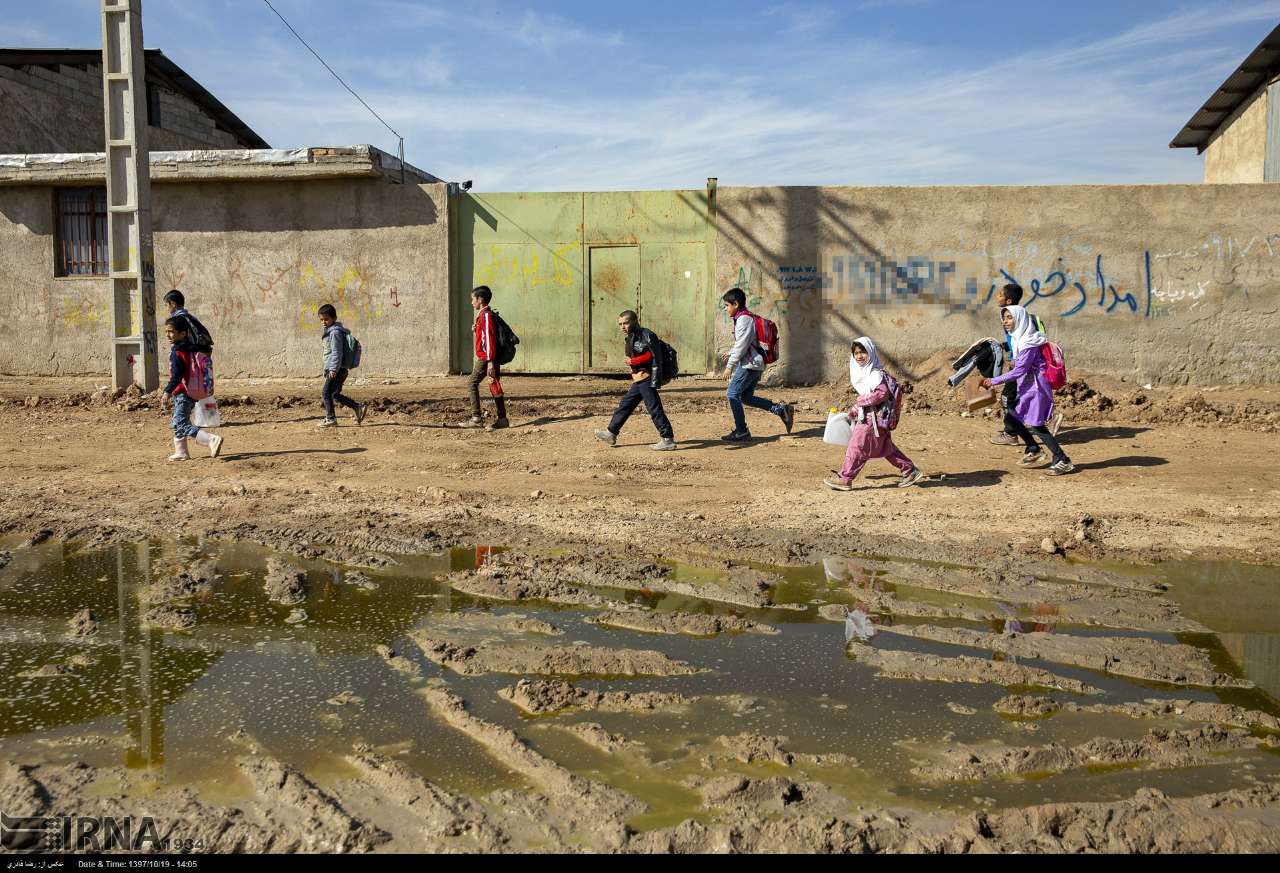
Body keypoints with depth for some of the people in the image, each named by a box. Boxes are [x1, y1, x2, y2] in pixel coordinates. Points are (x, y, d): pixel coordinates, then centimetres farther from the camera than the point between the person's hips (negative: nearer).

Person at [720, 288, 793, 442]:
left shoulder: (743, 319, -14)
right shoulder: (747, 317, 18)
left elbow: (741, 345, -19)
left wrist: (730, 366, -16)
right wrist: (730, 354, 25)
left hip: (750, 364, -10)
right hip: (754, 364, 10)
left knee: (732, 393, -7)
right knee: (746, 397, 12)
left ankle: (741, 432, -4)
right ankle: (781, 409, 9)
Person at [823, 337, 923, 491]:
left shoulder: (875, 373, -16)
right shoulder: (862, 372, 13)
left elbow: (882, 393, -27)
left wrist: (860, 402, -20)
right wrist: (855, 409, 12)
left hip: (872, 418, -10)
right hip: (865, 416, 10)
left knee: (857, 446, -4)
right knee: (885, 448, 16)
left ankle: (844, 479, 2)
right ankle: (910, 471, 24)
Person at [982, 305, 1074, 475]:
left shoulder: (1028, 343, -20)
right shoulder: (1017, 339, 10)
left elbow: (1019, 371, -23)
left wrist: (994, 381, -21)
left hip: (1035, 387, -10)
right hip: (1027, 386, 10)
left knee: (1036, 425, -6)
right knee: (1010, 418, 11)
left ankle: (1063, 461, 2)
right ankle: (1034, 451, 26)